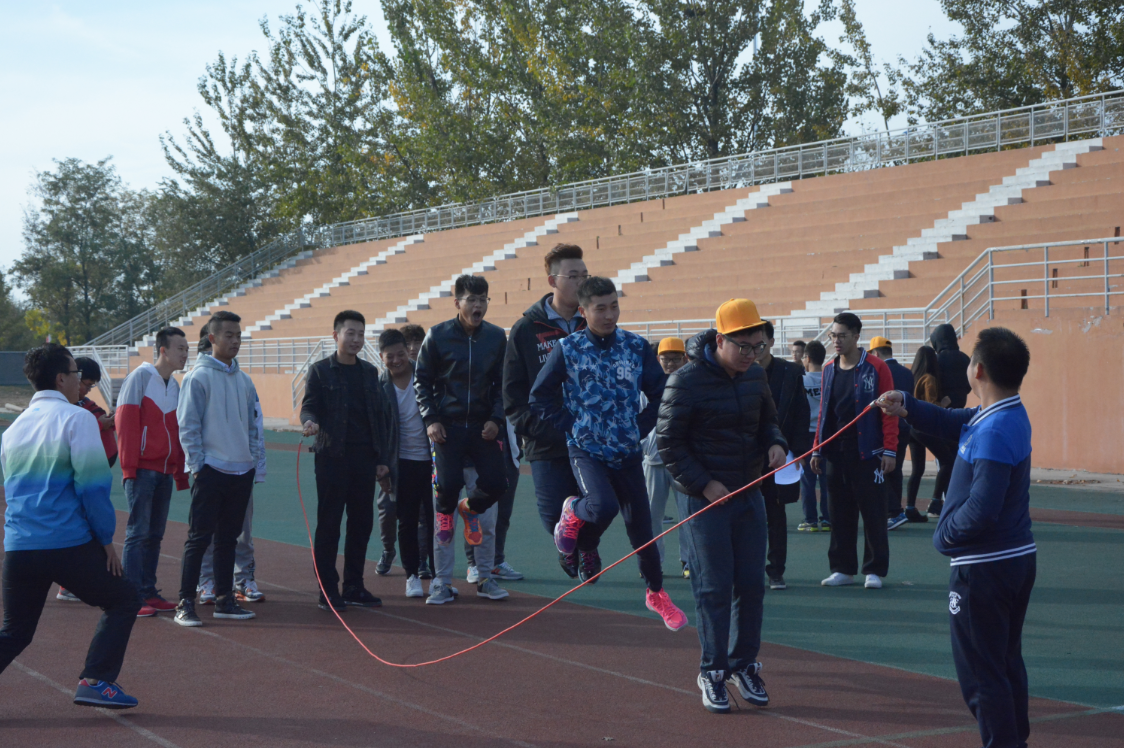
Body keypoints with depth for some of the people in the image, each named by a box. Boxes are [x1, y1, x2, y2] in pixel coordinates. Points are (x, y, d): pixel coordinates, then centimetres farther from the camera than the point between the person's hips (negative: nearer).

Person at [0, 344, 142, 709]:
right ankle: (95, 681, 1)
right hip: (68, 544, -6)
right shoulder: (76, 419, -6)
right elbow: (93, 484, -10)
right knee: (123, 600, 13)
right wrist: (106, 538, -2)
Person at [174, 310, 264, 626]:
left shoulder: (243, 380, 13)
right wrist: (197, 465, -13)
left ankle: (224, 599, 19)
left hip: (241, 471, 6)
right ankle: (186, 602, -1)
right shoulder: (199, 377, -6)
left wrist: (254, 459, 9)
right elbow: (188, 426, -8)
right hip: (211, 470, -6)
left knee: (229, 538, 12)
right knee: (199, 537, -5)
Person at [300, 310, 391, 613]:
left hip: (365, 457, 5)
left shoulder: (370, 372, 14)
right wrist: (310, 421, -28)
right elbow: (309, 406, -4)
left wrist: (382, 459, 10)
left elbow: (381, 416, 15)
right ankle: (328, 590, 3)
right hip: (332, 455, -5)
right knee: (329, 523, -3)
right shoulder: (320, 370, 1)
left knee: (362, 522, 6)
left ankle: (354, 587, 16)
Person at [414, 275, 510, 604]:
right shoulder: (437, 336, -2)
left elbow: (502, 383, 9)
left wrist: (496, 419, -4)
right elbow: (422, 380, 3)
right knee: (447, 491, -7)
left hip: (483, 428, 2)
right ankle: (442, 582, 1)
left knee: (495, 484, -12)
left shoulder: (497, 337, 4)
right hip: (448, 428, -2)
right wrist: (430, 419, -6)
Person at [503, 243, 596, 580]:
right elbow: (513, 392, 0)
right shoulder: (526, 329, 0)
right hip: (548, 447, -1)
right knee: (554, 514, -3)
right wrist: (534, 429, -10)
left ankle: (587, 546, 34)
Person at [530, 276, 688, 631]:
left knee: (640, 523, 6)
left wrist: (640, 427, 0)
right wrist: (571, 427, -4)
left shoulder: (637, 347, 1)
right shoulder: (567, 348, -6)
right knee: (603, 507, -28)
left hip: (628, 452, 3)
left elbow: (660, 394, 9)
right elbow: (540, 398, 0)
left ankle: (656, 592, 27)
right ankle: (574, 512, 8)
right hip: (586, 450, -2)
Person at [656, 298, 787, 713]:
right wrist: (703, 483, -15)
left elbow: (767, 419, 20)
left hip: (749, 494, 6)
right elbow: (668, 441, -10)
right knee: (714, 586, -3)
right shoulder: (687, 381, -14)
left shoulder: (756, 375, 4)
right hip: (704, 498, -5)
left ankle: (744, 665, 19)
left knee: (752, 584, 6)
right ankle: (712, 672, 8)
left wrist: (775, 443, -3)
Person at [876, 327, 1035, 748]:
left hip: (984, 568, -10)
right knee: (1007, 664, 22)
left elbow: (980, 511, -30)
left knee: (981, 675, 0)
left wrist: (943, 535, -12)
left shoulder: (994, 432, -26)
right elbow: (952, 422, 17)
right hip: (1019, 557, 10)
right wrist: (908, 408, 2)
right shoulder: (1007, 415, 4)